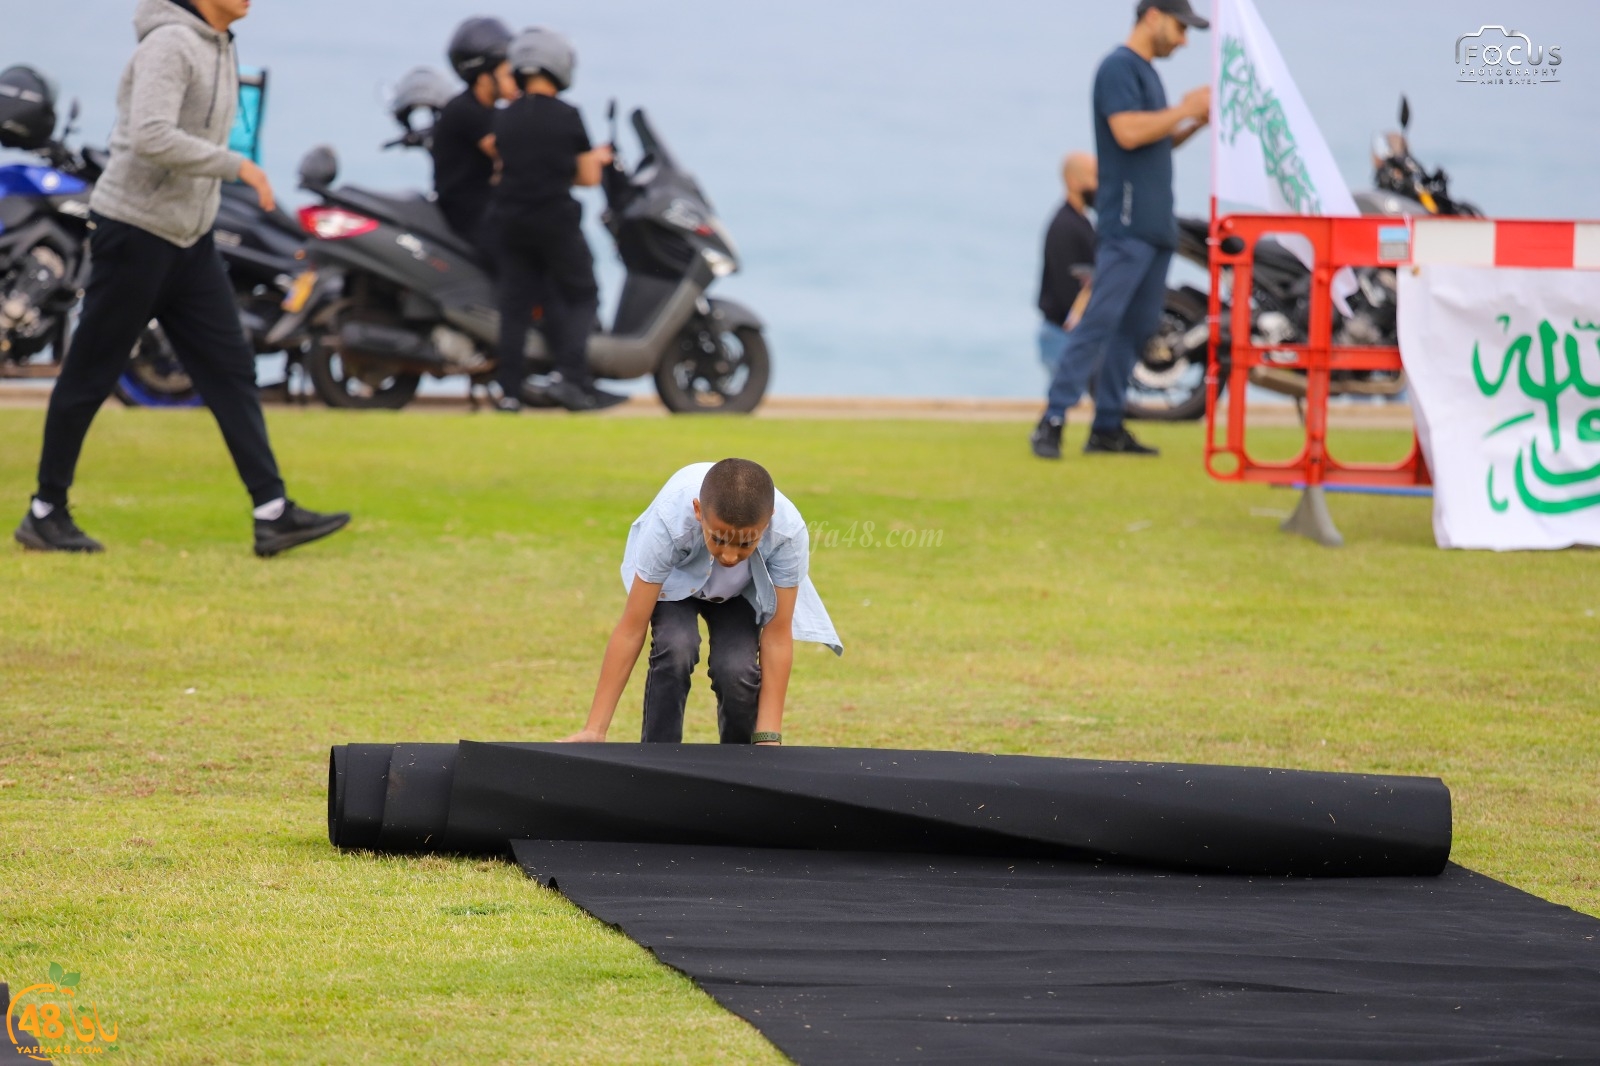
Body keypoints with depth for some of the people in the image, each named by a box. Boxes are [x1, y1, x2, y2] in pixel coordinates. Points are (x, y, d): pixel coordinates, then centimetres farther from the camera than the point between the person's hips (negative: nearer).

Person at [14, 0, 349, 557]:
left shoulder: (219, 48, 11)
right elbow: (151, 138, -29)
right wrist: (236, 166, -23)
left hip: (190, 240, 9)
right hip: (136, 232, -9)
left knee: (230, 370, 1)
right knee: (90, 378, 2)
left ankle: (272, 515, -3)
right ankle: (45, 513, 12)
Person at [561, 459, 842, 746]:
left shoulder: (789, 533, -37)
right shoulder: (669, 520, -40)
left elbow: (777, 637, -27)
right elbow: (631, 630, -34)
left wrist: (768, 738, -30)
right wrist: (594, 731, -33)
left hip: (742, 590, 1)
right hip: (675, 578, -1)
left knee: (737, 669, -23)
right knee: (675, 650, -29)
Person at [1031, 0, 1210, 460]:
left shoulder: (1146, 72, 21)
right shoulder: (1119, 67, -8)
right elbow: (1128, 132, -20)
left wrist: (1196, 122, 10)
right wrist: (1184, 109, -12)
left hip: (1157, 225, 10)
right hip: (1127, 223, -10)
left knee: (1138, 327, 8)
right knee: (1101, 319, -13)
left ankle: (1107, 427, 11)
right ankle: (1052, 421, -14)